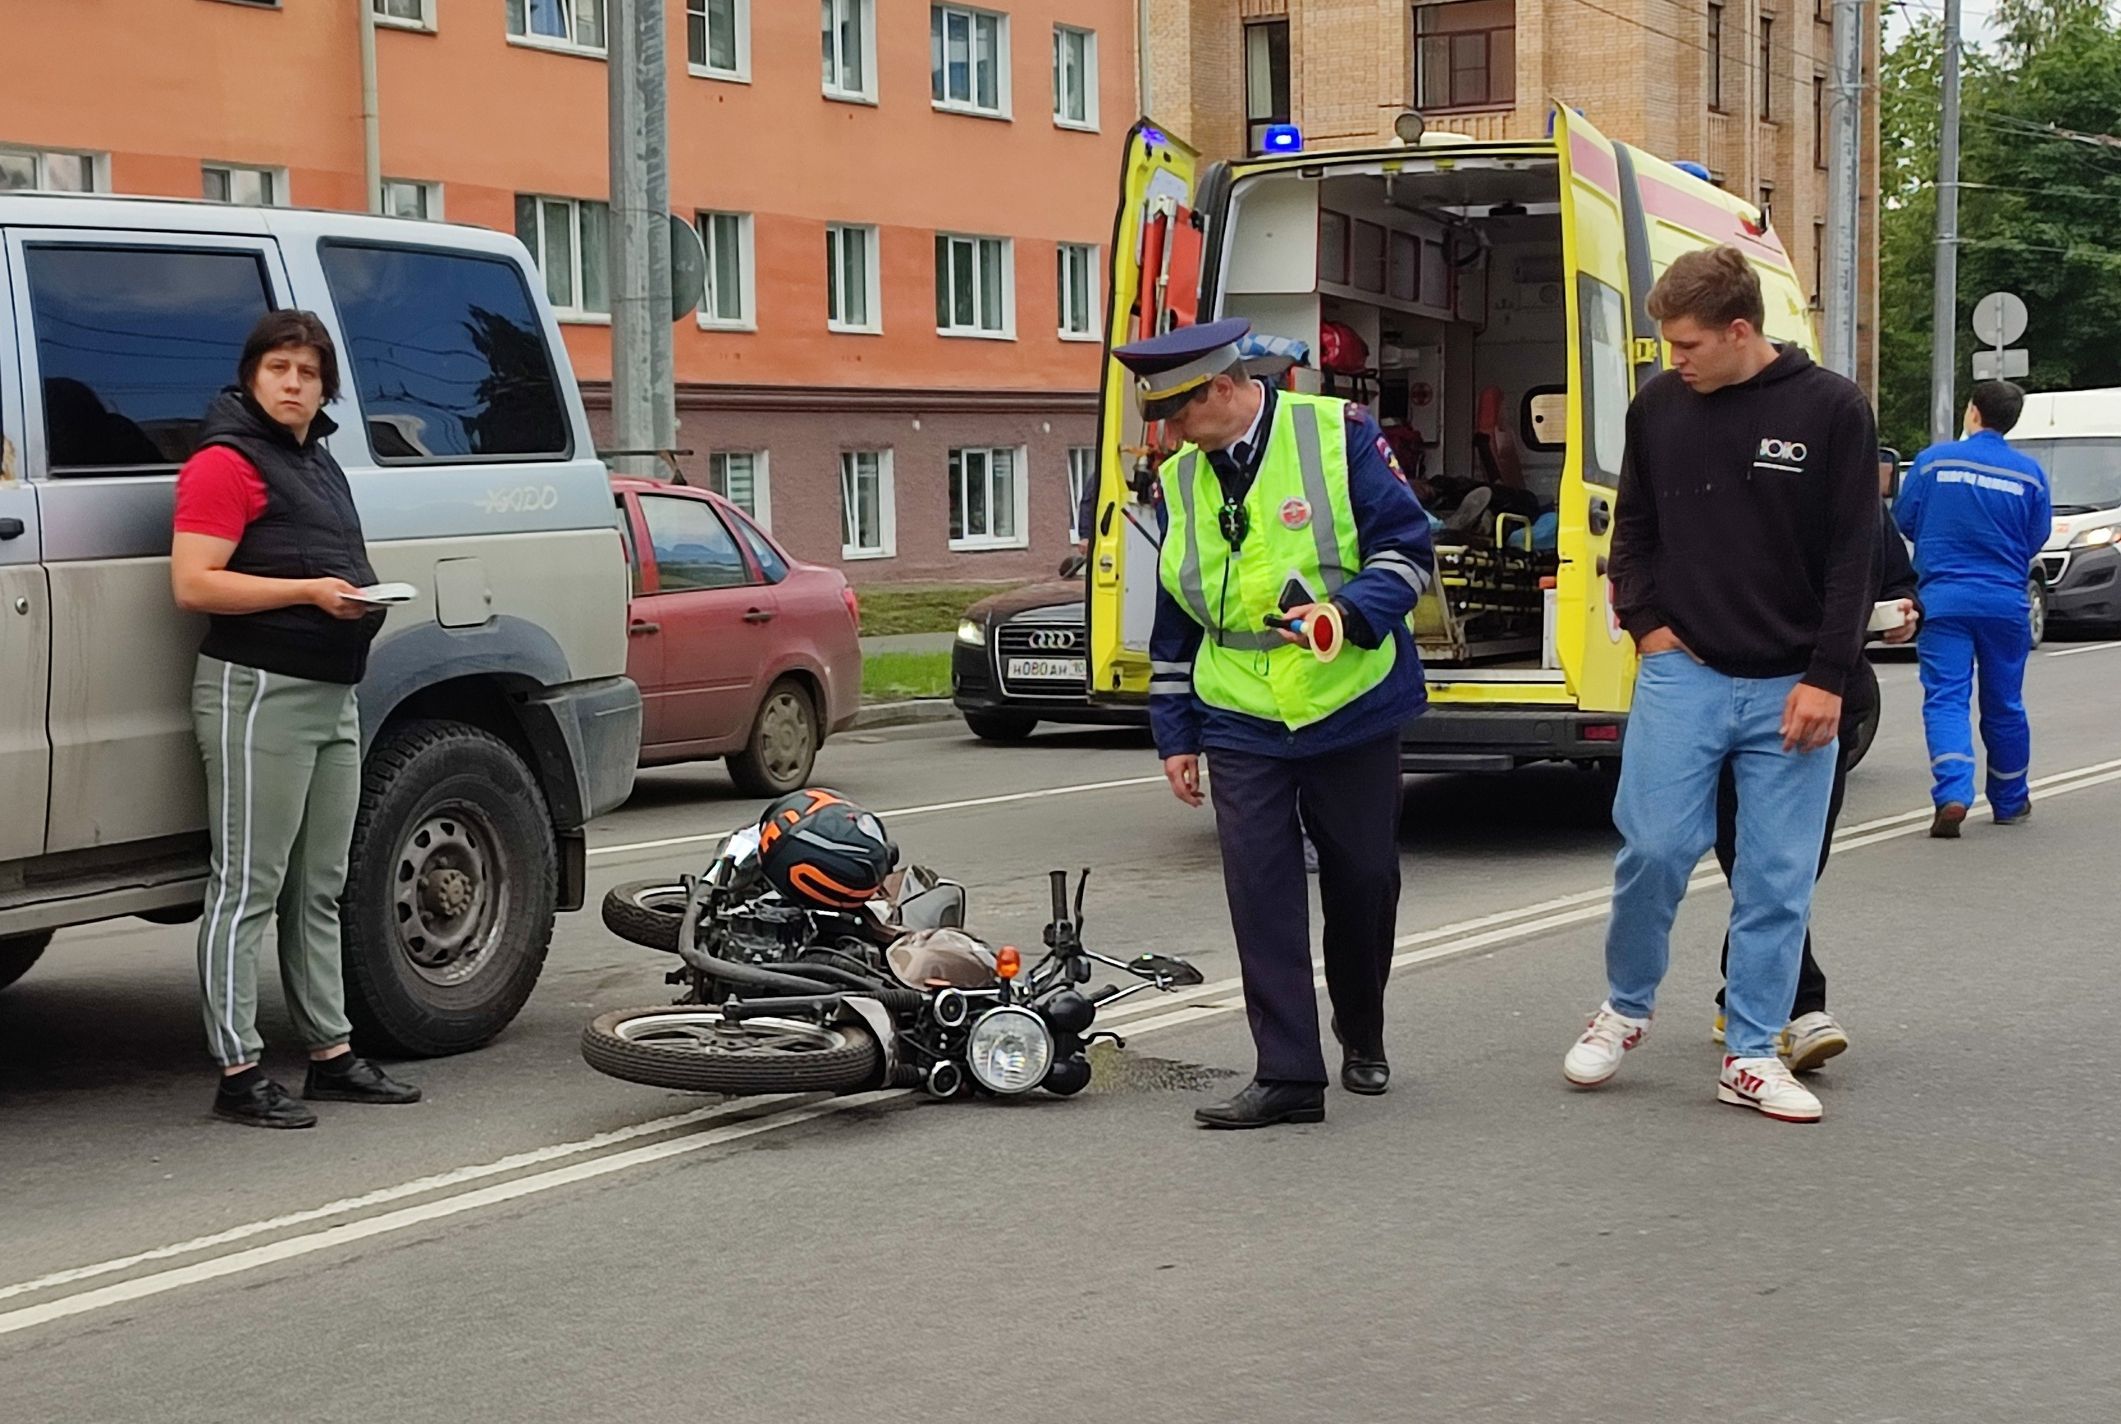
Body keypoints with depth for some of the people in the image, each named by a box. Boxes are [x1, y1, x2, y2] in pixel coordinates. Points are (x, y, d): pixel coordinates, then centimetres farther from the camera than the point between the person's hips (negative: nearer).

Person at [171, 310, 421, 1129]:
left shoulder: (320, 465, 21)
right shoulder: (226, 463, -8)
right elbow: (193, 585, -17)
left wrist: (360, 594, 14)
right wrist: (308, 590, -21)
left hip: (331, 691, 9)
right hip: (258, 690, -9)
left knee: (320, 890, 13)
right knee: (248, 889, -7)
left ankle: (331, 1054, 20)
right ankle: (239, 1072, -6)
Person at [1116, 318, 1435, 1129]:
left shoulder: (1337, 433, -7)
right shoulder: (1179, 481, 7)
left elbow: (1405, 546, -8)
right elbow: (1174, 623, 15)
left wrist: (1349, 612, -26)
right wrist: (1174, 734, 13)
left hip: (1353, 712, -3)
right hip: (1242, 727, 3)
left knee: (1363, 881, 9)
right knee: (1260, 894, -7)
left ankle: (1362, 1038, 32)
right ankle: (1288, 1075, -5)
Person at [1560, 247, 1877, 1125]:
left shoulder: (1831, 410, -4)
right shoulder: (1659, 405, 4)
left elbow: (1853, 555, -3)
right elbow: (1633, 527, 15)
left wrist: (1827, 677, -8)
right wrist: (1646, 623, 1)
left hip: (1791, 689, -1)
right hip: (1683, 673, 1)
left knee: (1778, 878, 2)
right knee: (1655, 847, -6)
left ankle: (1751, 1054, 12)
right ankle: (1624, 1010, 17)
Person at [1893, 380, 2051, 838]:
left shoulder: (1934, 460, -4)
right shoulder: (2029, 473, 0)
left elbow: (1904, 520, 3)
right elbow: (2036, 538, 7)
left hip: (1944, 598, -2)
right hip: (2006, 602, 2)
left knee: (1945, 698, -4)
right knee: (2004, 704, 13)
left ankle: (1952, 794, -23)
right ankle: (2010, 802, 26)